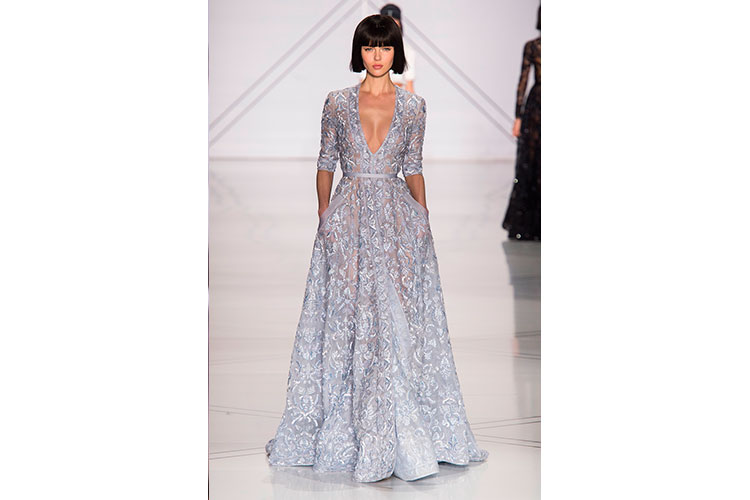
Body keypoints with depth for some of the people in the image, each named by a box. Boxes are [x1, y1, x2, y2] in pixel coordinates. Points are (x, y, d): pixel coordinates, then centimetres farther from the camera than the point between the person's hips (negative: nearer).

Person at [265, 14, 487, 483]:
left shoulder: (414, 106, 5)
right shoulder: (338, 102, 4)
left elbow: (413, 168, 10)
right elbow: (326, 162, 9)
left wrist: (425, 222, 8)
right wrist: (324, 218, 6)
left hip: (399, 220, 0)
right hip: (348, 221, 0)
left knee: (399, 318, -2)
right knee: (345, 318, 1)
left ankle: (400, 435, 6)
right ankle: (343, 427, 10)